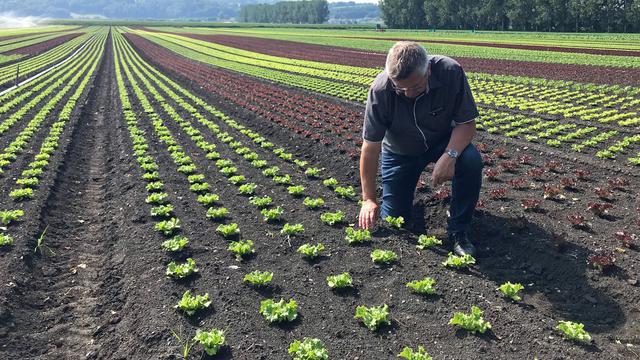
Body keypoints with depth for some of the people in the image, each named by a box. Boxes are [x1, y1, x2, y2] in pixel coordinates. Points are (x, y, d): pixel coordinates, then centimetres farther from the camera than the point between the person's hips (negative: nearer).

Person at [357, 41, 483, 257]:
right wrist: (368, 199, -22)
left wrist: (449, 155, -38)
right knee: (394, 221, -4)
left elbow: (466, 123, -19)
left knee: (471, 161, -32)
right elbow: (370, 147, -23)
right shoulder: (380, 90, -29)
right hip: (401, 151, 0)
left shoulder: (451, 72, -28)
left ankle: (458, 230, -11)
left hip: (443, 141, 1)